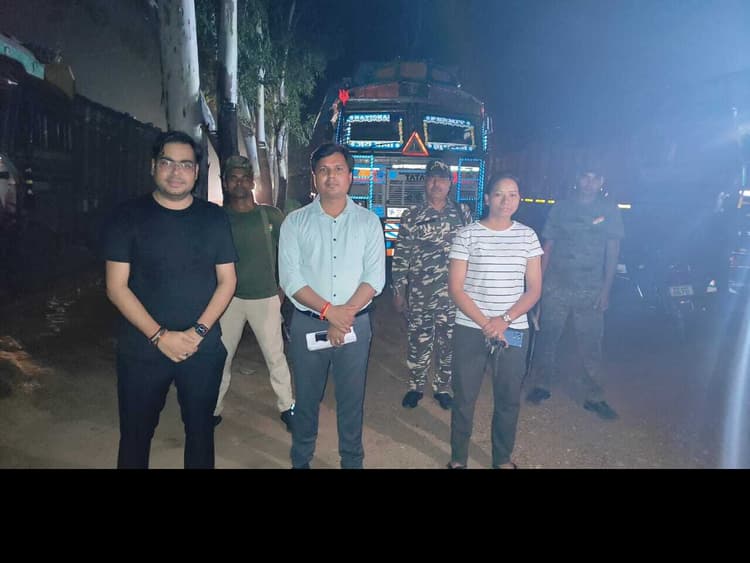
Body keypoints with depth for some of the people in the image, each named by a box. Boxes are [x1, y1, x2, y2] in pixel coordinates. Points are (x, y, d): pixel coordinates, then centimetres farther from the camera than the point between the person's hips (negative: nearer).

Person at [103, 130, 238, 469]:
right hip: (142, 349, -1)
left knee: (200, 428, 14)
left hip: (204, 348, 1)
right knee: (136, 433, 12)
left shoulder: (214, 217, 3)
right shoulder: (129, 216, -2)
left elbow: (227, 281, 2)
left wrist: (198, 331, -10)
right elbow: (116, 286, -6)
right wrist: (160, 336, -14)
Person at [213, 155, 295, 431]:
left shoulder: (271, 215, 1)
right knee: (221, 356, 8)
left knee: (275, 356, 5)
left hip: (265, 298, -1)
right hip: (229, 298, 1)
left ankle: (286, 406, 21)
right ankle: (214, 410, 24)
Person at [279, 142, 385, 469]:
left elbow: (374, 277, -4)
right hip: (308, 322, 0)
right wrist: (329, 311, -17)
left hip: (355, 322, 0)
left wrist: (344, 317, -14)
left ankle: (352, 461, 30)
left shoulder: (368, 221, 2)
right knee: (306, 397, 12)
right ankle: (301, 460, 31)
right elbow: (290, 278, -7)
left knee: (352, 398, 10)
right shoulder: (295, 222, 0)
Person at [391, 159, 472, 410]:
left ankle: (442, 387, 29)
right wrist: (398, 290, -1)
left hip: (453, 292, 1)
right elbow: (401, 255, 1)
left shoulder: (462, 212, 5)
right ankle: (415, 387, 28)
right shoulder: (411, 216, 1)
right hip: (419, 292, -1)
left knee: (449, 342, 10)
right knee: (418, 342, 9)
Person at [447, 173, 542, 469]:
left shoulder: (527, 235, 3)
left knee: (509, 398, 12)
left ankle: (503, 458, 33)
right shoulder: (467, 235, -5)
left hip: (514, 331, 2)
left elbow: (534, 289, 2)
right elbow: (455, 288, -7)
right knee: (464, 397, 7)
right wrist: (485, 324, -14)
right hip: (470, 329, -2)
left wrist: (504, 320, -12)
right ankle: (458, 458, 27)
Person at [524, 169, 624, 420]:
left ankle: (593, 397, 16)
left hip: (590, 290, 0)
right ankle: (541, 385, 21)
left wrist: (606, 289, -4)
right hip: (556, 286, 1)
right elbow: (547, 247, 7)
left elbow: (612, 251, 3)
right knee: (547, 337, 6)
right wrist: (539, 281, 1)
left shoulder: (610, 210, 4)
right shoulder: (561, 208, 6)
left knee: (591, 345, 4)